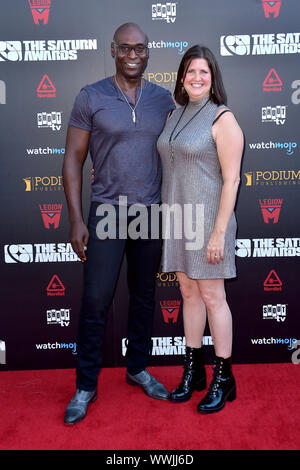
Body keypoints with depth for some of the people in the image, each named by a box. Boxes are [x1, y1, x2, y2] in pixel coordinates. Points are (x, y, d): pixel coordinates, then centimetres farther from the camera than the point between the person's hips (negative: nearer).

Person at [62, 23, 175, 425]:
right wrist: (76, 220, -8)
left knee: (144, 296, 13)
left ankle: (138, 368, 32)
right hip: (107, 212, -3)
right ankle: (85, 386, 17)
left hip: (152, 212, 3)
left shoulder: (164, 100, 6)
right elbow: (73, 159, -2)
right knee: (96, 300, 0)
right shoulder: (90, 98, -2)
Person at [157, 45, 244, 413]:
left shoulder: (222, 119, -8)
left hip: (207, 217, -6)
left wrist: (219, 232, -17)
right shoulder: (176, 116, 13)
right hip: (177, 218, 6)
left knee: (212, 296, 0)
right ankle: (193, 371, 26)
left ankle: (223, 379, 16)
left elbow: (231, 180, -13)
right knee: (189, 293, 12)